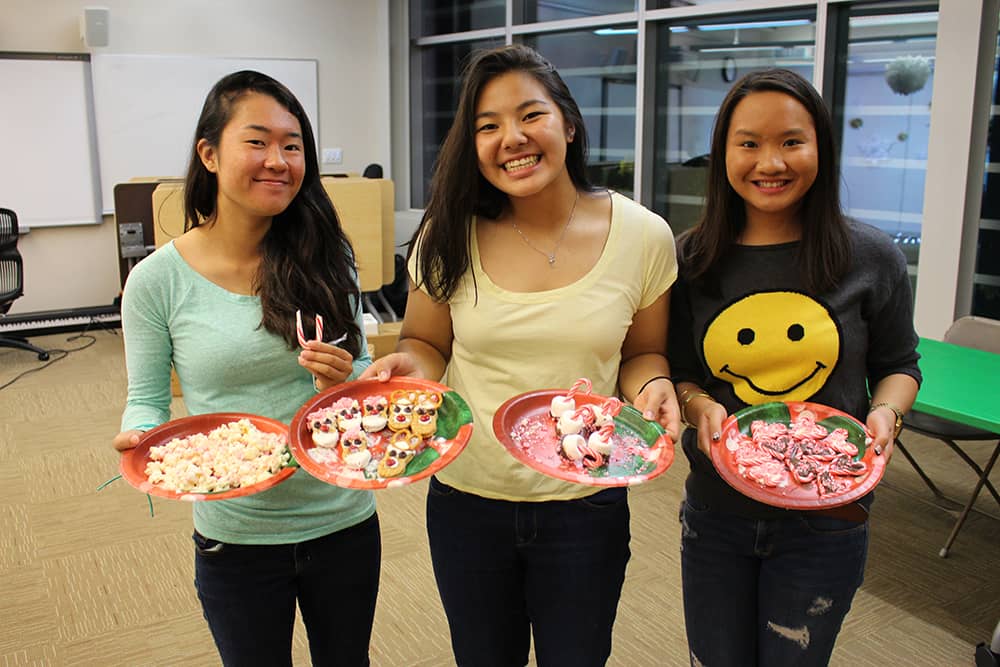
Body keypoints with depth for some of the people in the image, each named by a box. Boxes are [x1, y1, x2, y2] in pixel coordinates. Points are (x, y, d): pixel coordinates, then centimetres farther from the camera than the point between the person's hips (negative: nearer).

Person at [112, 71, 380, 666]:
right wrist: (139, 438, -22)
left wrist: (343, 382, -19)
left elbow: (363, 369, 3)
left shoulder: (327, 258, -6)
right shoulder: (157, 281, -11)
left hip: (344, 521, 2)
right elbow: (148, 400, -1)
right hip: (235, 537, -1)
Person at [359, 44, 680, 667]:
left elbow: (643, 353, 4)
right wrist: (410, 364, -18)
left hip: (586, 504, -1)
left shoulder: (642, 236, -8)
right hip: (466, 499, 1)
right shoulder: (449, 237, -7)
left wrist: (651, 383, -18)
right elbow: (427, 343, 4)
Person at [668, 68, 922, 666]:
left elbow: (898, 364, 6)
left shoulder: (872, 258, -7)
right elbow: (672, 369, 4)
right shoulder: (692, 259, -4)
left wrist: (885, 413, -14)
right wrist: (698, 405, -17)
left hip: (826, 522, -1)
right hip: (715, 514, 2)